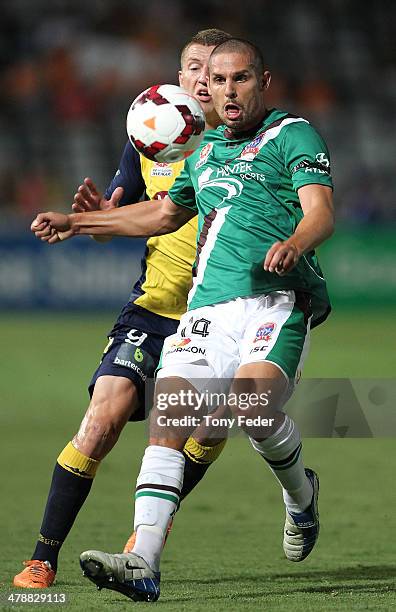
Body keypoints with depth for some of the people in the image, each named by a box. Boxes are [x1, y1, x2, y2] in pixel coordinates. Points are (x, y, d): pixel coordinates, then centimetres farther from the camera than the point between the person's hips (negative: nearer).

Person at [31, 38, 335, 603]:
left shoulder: (293, 136, 5)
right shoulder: (205, 152, 26)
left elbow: (321, 211, -10)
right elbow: (166, 213, 42)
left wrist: (293, 243, -33)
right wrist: (79, 222, 42)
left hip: (276, 301, -6)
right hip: (207, 306, 6)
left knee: (252, 406, -28)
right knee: (167, 417, -14)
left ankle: (301, 494, 6)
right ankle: (143, 564, -23)